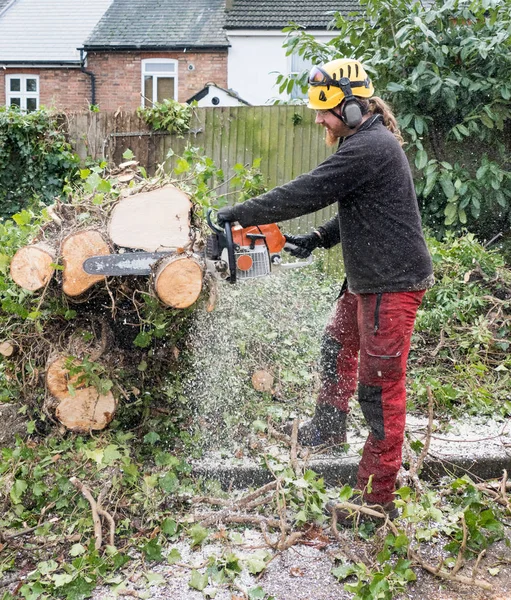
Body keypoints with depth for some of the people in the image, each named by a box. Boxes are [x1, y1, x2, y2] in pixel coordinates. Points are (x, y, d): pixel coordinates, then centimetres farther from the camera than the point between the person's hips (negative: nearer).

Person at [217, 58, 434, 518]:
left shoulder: (369, 147, -21)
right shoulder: (370, 142, 12)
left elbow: (305, 193, -23)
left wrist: (239, 214, -15)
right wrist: (319, 239, 7)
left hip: (393, 285, -11)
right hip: (367, 280, 11)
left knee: (380, 385, -3)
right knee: (338, 346, 25)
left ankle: (377, 495, 8)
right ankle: (330, 427, 48)